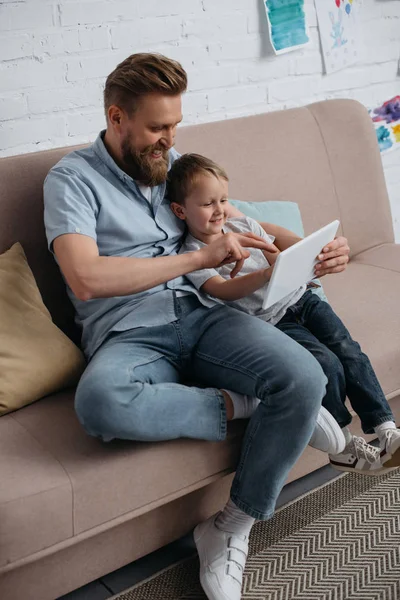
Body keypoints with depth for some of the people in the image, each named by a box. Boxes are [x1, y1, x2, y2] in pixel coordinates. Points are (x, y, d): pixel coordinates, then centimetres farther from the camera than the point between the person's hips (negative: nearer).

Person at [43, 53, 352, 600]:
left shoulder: (173, 164, 19)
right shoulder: (72, 179, -1)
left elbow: (243, 224, 24)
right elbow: (85, 279, -17)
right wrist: (200, 258, -18)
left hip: (200, 314, 5)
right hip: (129, 334, -4)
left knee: (304, 378, -24)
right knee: (99, 402, -40)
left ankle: (232, 529, -7)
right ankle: (234, 408, -14)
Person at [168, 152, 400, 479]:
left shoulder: (243, 225, 11)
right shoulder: (191, 255, -7)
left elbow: (276, 257, 14)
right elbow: (222, 290, -22)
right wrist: (266, 275, -37)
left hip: (299, 299, 6)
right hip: (271, 322, -6)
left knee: (351, 353, -10)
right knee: (328, 364, -21)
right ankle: (343, 448, -5)